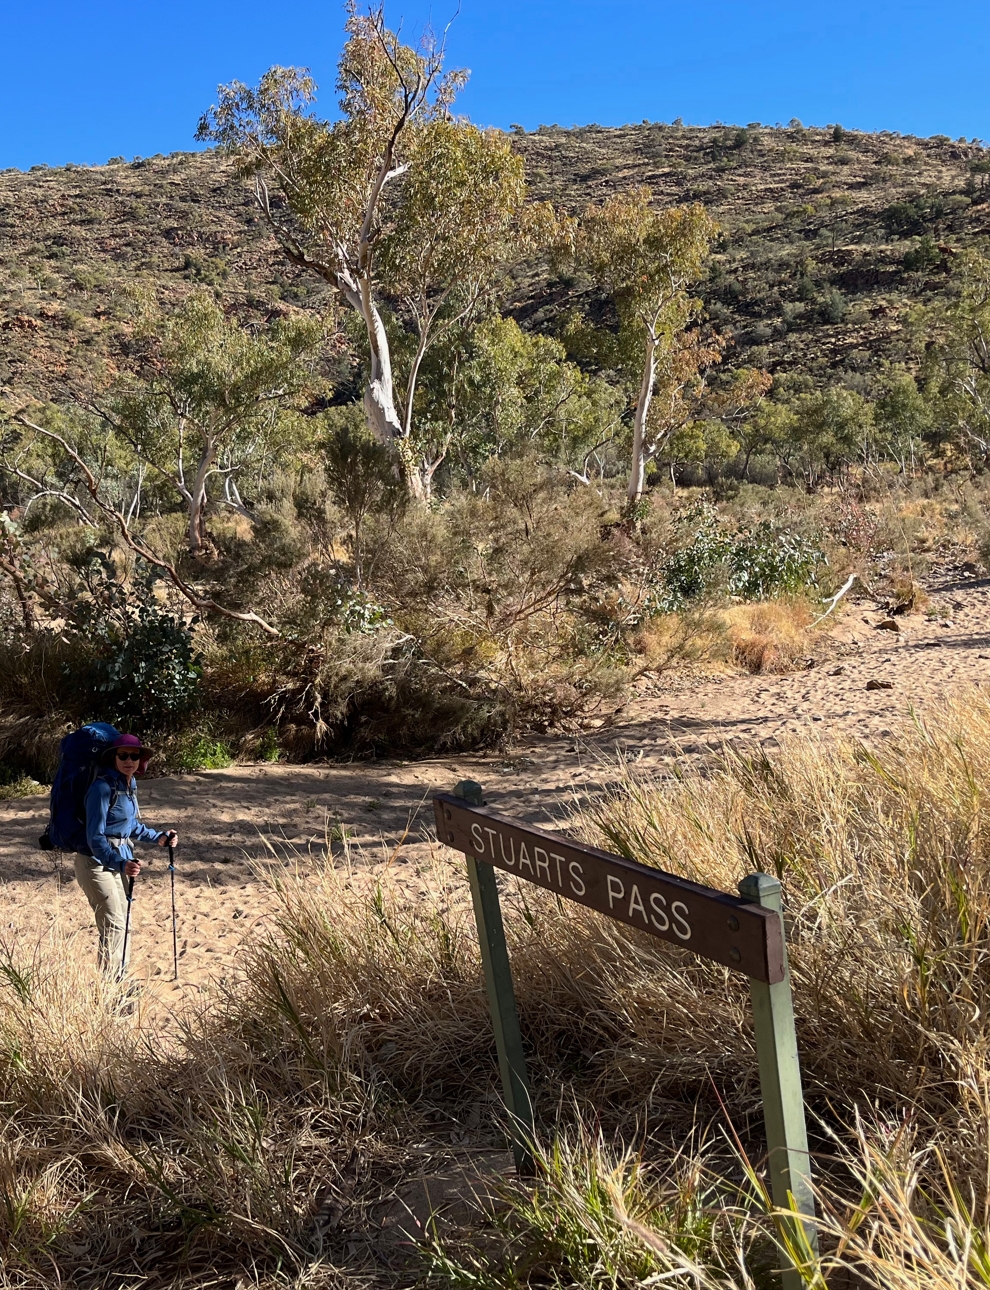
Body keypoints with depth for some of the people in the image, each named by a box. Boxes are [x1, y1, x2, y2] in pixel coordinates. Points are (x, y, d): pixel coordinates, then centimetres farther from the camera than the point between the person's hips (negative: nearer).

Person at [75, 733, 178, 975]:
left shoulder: (129, 784, 4)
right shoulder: (103, 787, -23)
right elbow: (95, 837, -28)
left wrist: (158, 837, 9)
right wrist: (120, 863, -40)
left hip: (117, 859, 9)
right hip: (96, 861, -9)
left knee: (122, 920, 17)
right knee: (113, 924, -10)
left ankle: (119, 978, 30)